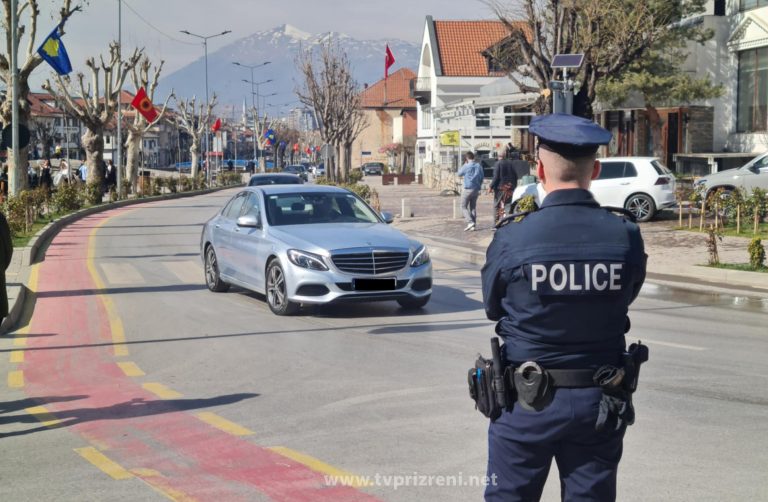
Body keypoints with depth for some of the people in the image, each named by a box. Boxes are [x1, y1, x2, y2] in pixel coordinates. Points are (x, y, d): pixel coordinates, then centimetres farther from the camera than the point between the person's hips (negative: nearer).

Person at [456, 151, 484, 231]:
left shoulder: (466, 166, -13)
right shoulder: (479, 166, 5)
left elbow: (459, 174, 3)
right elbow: (481, 178, 12)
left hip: (468, 189, -6)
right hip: (476, 189, 6)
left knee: (464, 207, 2)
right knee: (473, 207, 14)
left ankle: (470, 222, -15)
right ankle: (474, 225, 11)